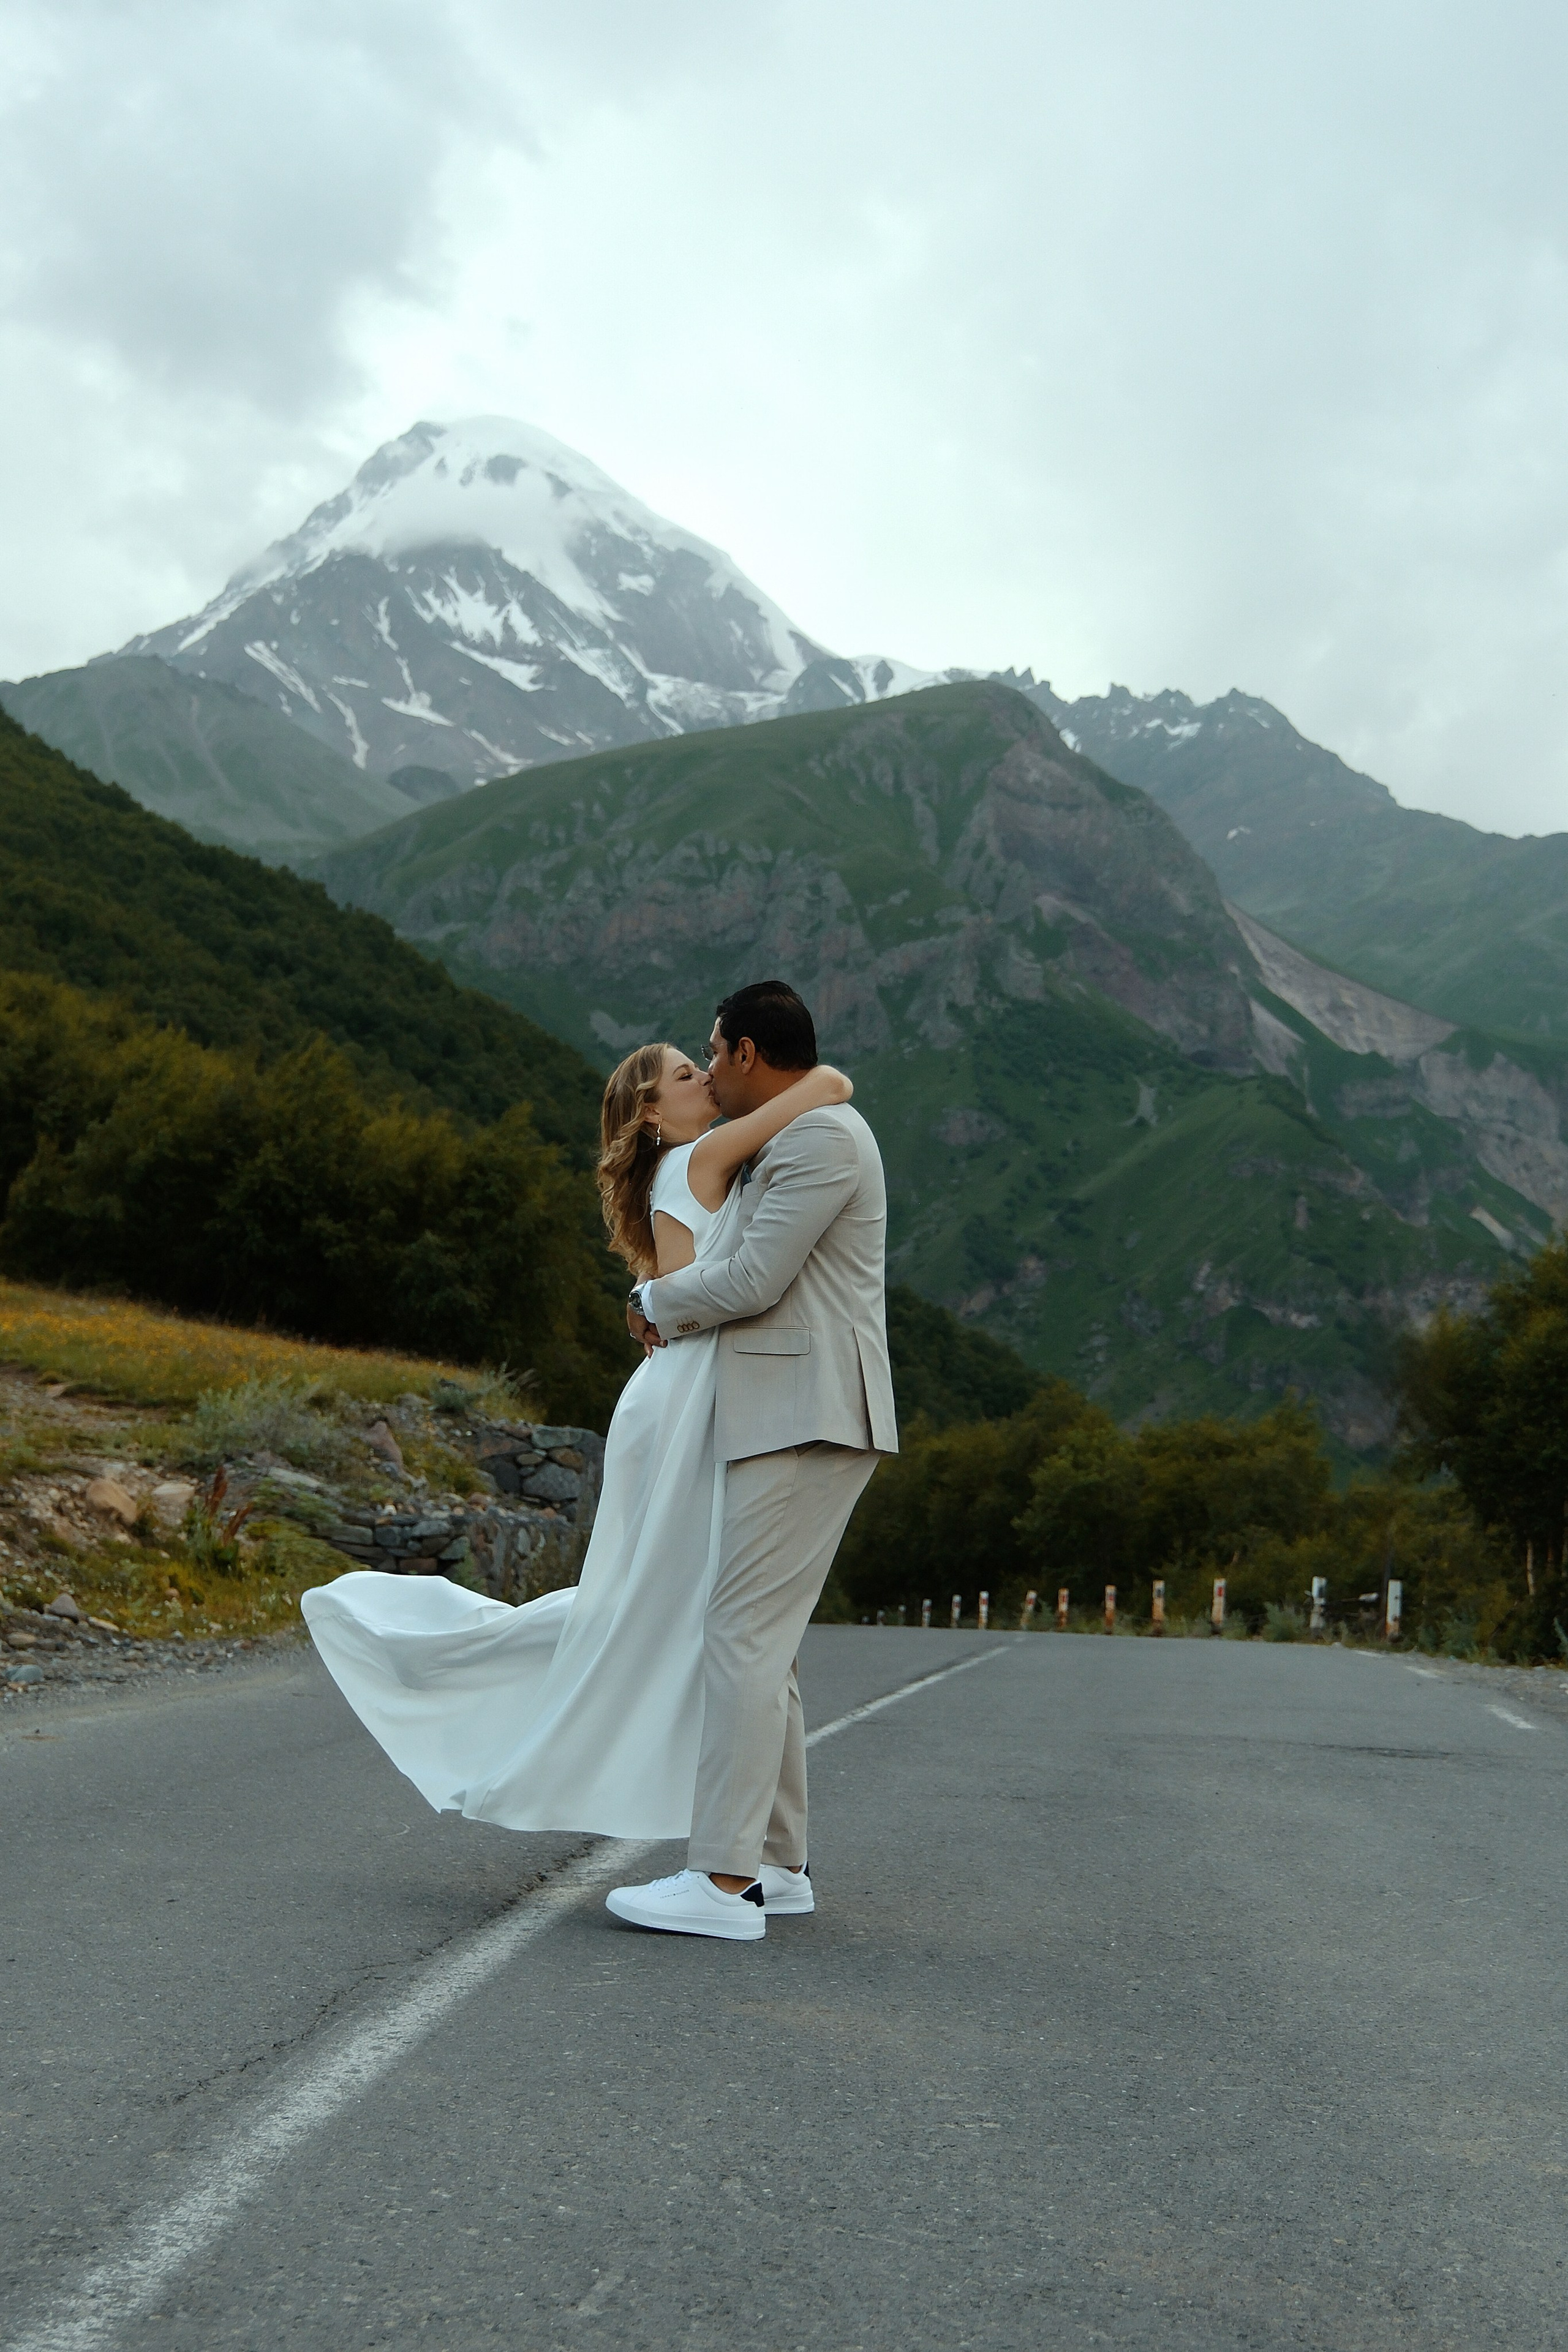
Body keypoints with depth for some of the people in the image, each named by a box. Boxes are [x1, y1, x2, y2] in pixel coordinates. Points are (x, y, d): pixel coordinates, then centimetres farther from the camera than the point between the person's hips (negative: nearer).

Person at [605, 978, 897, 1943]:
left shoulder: (820, 1136, -11)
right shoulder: (799, 1140, 22)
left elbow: (752, 1280, -17)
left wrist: (656, 1301, 0)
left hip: (808, 1423, -11)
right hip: (782, 1422, 11)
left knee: (745, 1634, -14)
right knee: (761, 1640, 12)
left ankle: (724, 1880, -14)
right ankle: (777, 1863, 18)